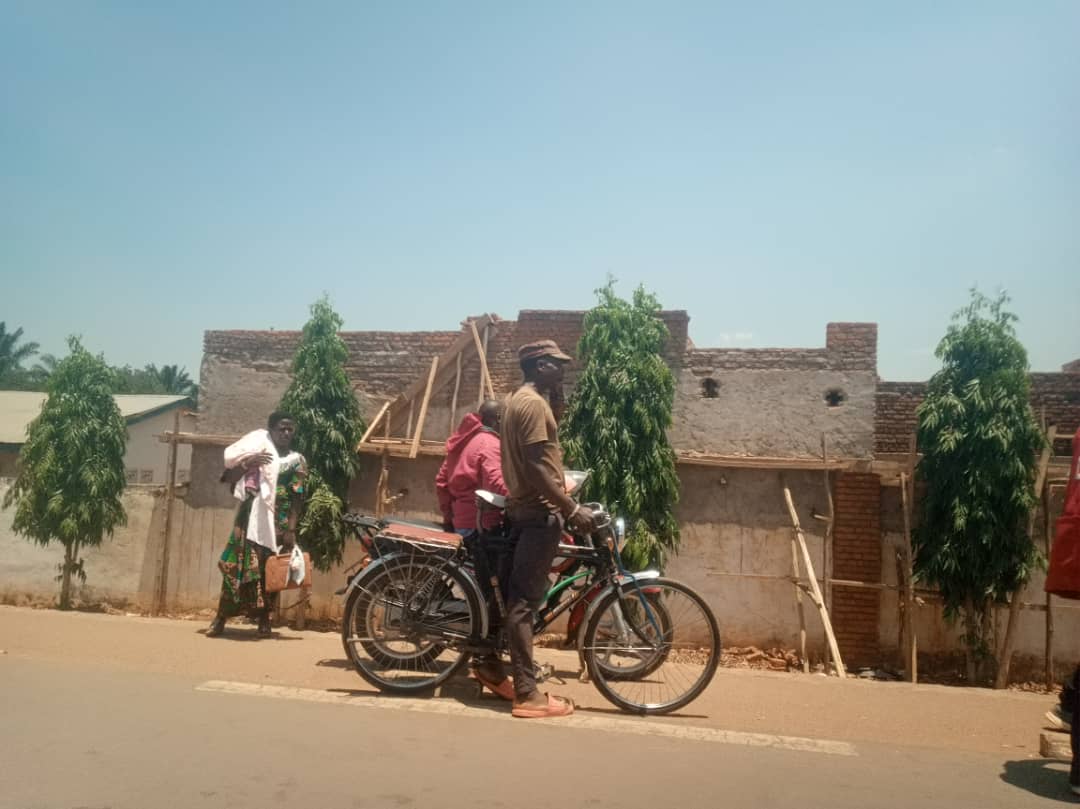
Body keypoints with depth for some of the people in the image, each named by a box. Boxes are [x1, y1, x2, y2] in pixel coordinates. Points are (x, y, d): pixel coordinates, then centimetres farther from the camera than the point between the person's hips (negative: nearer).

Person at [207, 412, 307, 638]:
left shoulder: (297, 461, 6)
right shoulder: (256, 449, 8)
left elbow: (297, 499, 1)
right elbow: (228, 478, 3)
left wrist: (291, 529, -7)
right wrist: (247, 463, -14)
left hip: (277, 525, 0)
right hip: (249, 520, 0)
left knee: (269, 571, 2)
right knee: (236, 566, -3)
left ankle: (264, 620, 13)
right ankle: (221, 618, 6)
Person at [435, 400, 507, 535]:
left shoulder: (462, 440, 14)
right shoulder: (491, 443, -12)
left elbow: (441, 481, 18)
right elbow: (496, 484, -26)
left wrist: (448, 516, 21)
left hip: (461, 522, 9)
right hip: (483, 524, -9)